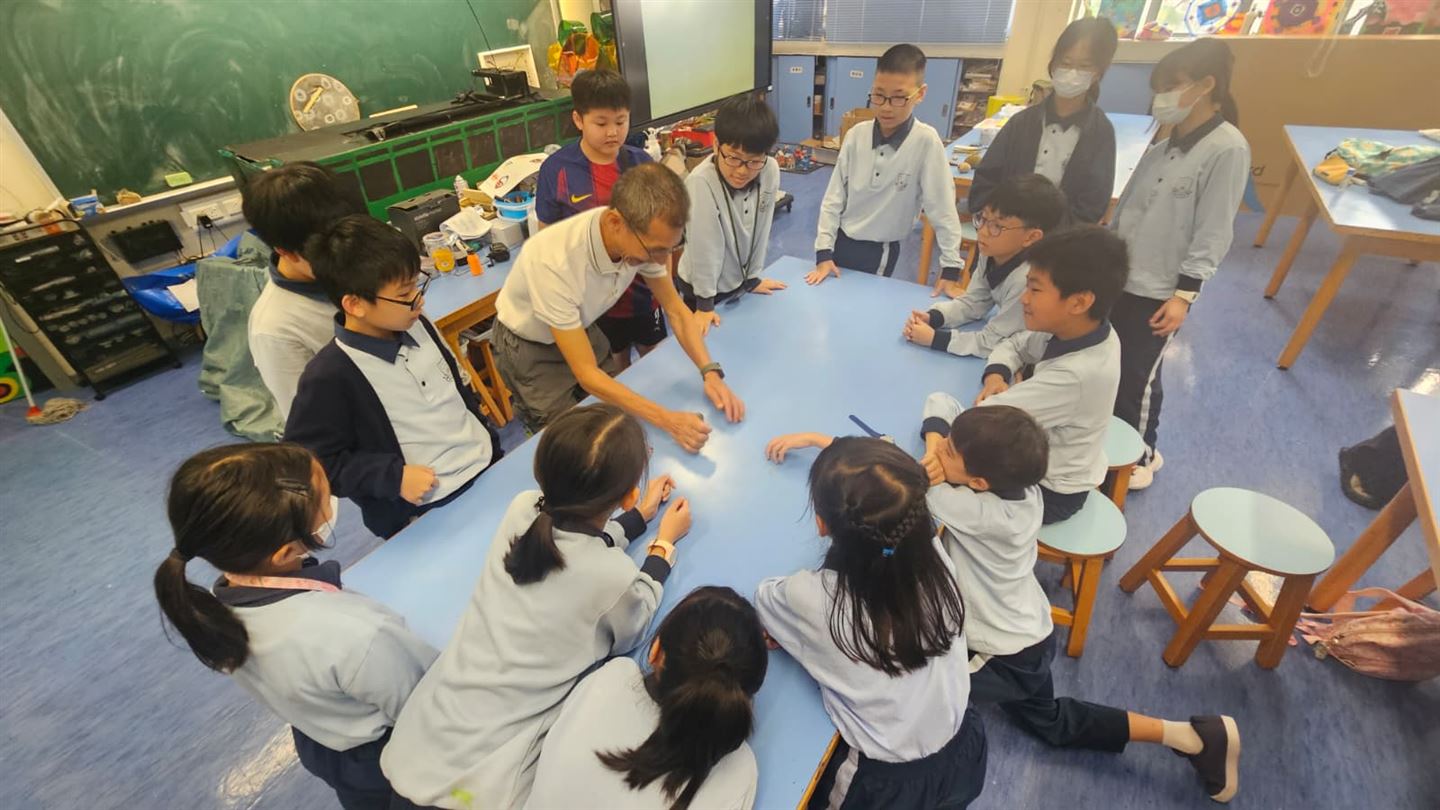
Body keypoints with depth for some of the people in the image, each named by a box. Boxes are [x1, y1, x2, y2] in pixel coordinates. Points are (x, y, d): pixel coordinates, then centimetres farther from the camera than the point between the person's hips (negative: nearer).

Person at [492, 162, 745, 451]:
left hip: (581, 329, 5)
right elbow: (586, 374, -34)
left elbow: (676, 310, -10)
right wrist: (666, 419, -38)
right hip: (530, 346, -5)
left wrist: (710, 372, -24)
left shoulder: (643, 238, -24)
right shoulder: (555, 261, -41)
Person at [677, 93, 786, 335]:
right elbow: (704, 246, -26)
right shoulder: (701, 182, -31)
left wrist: (752, 278, 5)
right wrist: (705, 303, -18)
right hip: (703, 288, -5)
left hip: (738, 281, 5)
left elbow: (760, 230, -4)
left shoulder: (770, 172, -15)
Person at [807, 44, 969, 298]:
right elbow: (834, 196, -3)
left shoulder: (925, 140, -15)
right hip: (841, 241, 3)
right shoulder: (857, 134, -7)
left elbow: (942, 208, -12)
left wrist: (951, 270, -10)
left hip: (881, 251, -3)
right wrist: (824, 252, -9)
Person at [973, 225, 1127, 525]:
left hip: (1050, 492, -7)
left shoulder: (1074, 375, -37)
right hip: (1048, 464, 7)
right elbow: (1015, 345, 1)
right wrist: (995, 376, -17)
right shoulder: (1078, 331, -13)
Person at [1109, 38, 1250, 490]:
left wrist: (1184, 294, -15)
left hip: (1157, 292, -6)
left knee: (1136, 377, 3)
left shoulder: (1228, 149, -11)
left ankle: (1139, 457, 25)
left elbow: (1214, 233, -13)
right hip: (1118, 277, 6)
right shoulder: (1164, 142, 9)